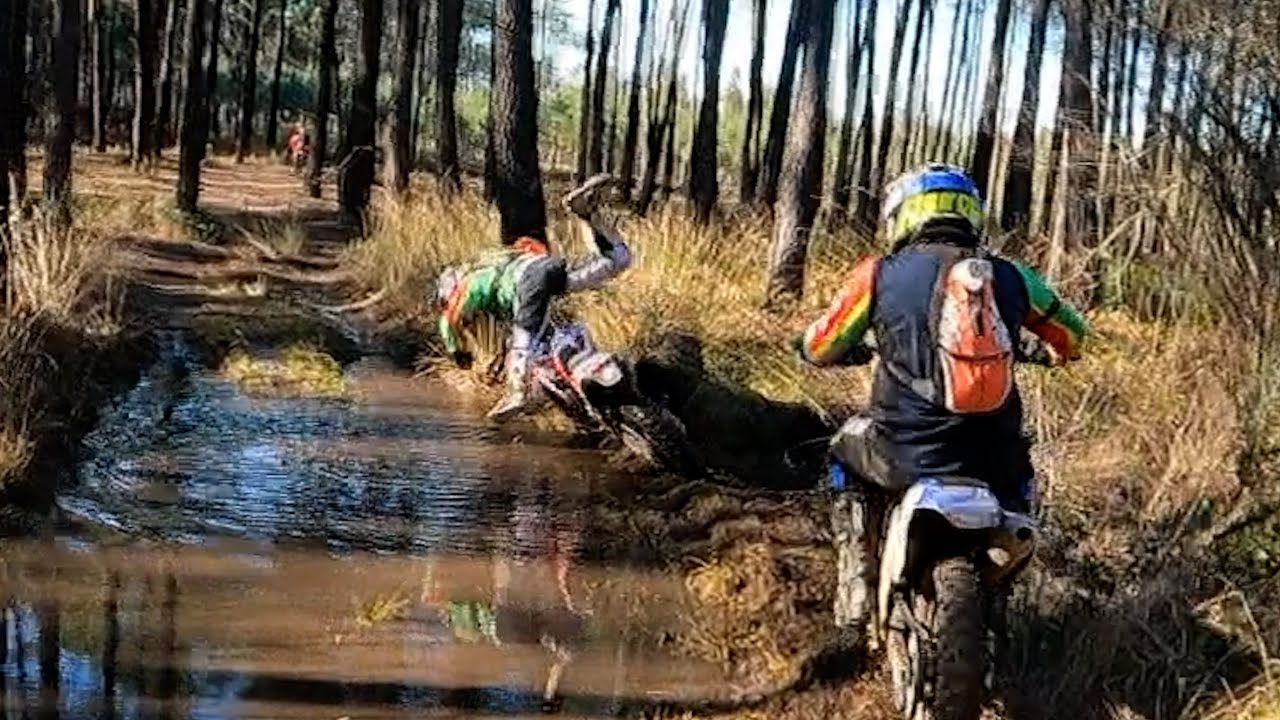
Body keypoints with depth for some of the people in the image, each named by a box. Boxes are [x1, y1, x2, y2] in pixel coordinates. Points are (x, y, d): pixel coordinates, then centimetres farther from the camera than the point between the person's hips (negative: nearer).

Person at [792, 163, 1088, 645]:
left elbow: (817, 348, 8)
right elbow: (1071, 337, 18)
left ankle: (856, 602, 25)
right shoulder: (1010, 276, 5)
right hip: (992, 462, 2)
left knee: (848, 452, 31)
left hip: (906, 456, -2)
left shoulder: (880, 274, -1)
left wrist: (859, 351, 30)